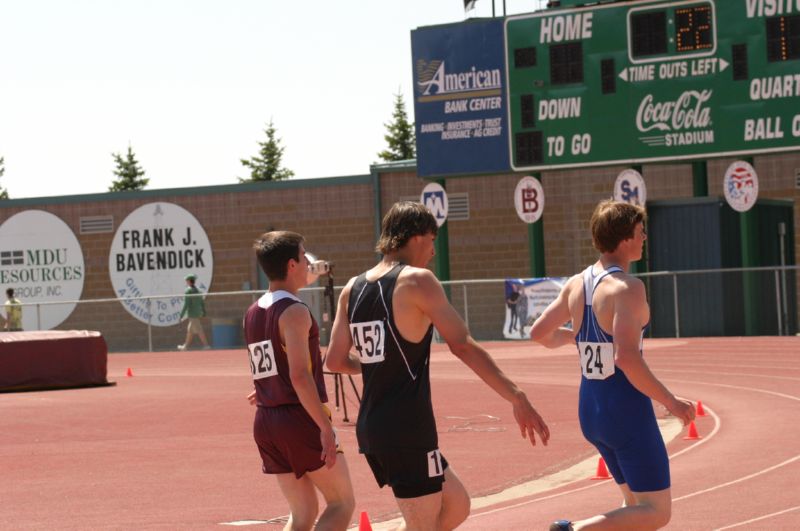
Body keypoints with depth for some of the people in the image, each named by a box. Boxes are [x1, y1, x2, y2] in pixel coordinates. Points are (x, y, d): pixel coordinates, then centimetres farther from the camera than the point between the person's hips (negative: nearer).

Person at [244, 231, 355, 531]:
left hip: (266, 422, 8)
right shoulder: (295, 312, -13)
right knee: (342, 503, 2)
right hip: (300, 419, -8)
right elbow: (300, 376, -22)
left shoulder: (252, 314, 12)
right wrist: (325, 428, -23)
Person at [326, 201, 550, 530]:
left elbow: (335, 360, 13)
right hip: (408, 431, -8)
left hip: (370, 428, 8)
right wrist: (517, 398, -17)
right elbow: (462, 346, -16)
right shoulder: (417, 281, -10)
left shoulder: (352, 289, 11)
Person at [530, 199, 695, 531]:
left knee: (637, 503, 20)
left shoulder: (575, 285, 6)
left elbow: (539, 333, 15)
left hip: (590, 411, 8)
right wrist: (670, 402, -17)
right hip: (626, 411, -8)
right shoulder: (626, 288, -17)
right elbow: (627, 358, -26)